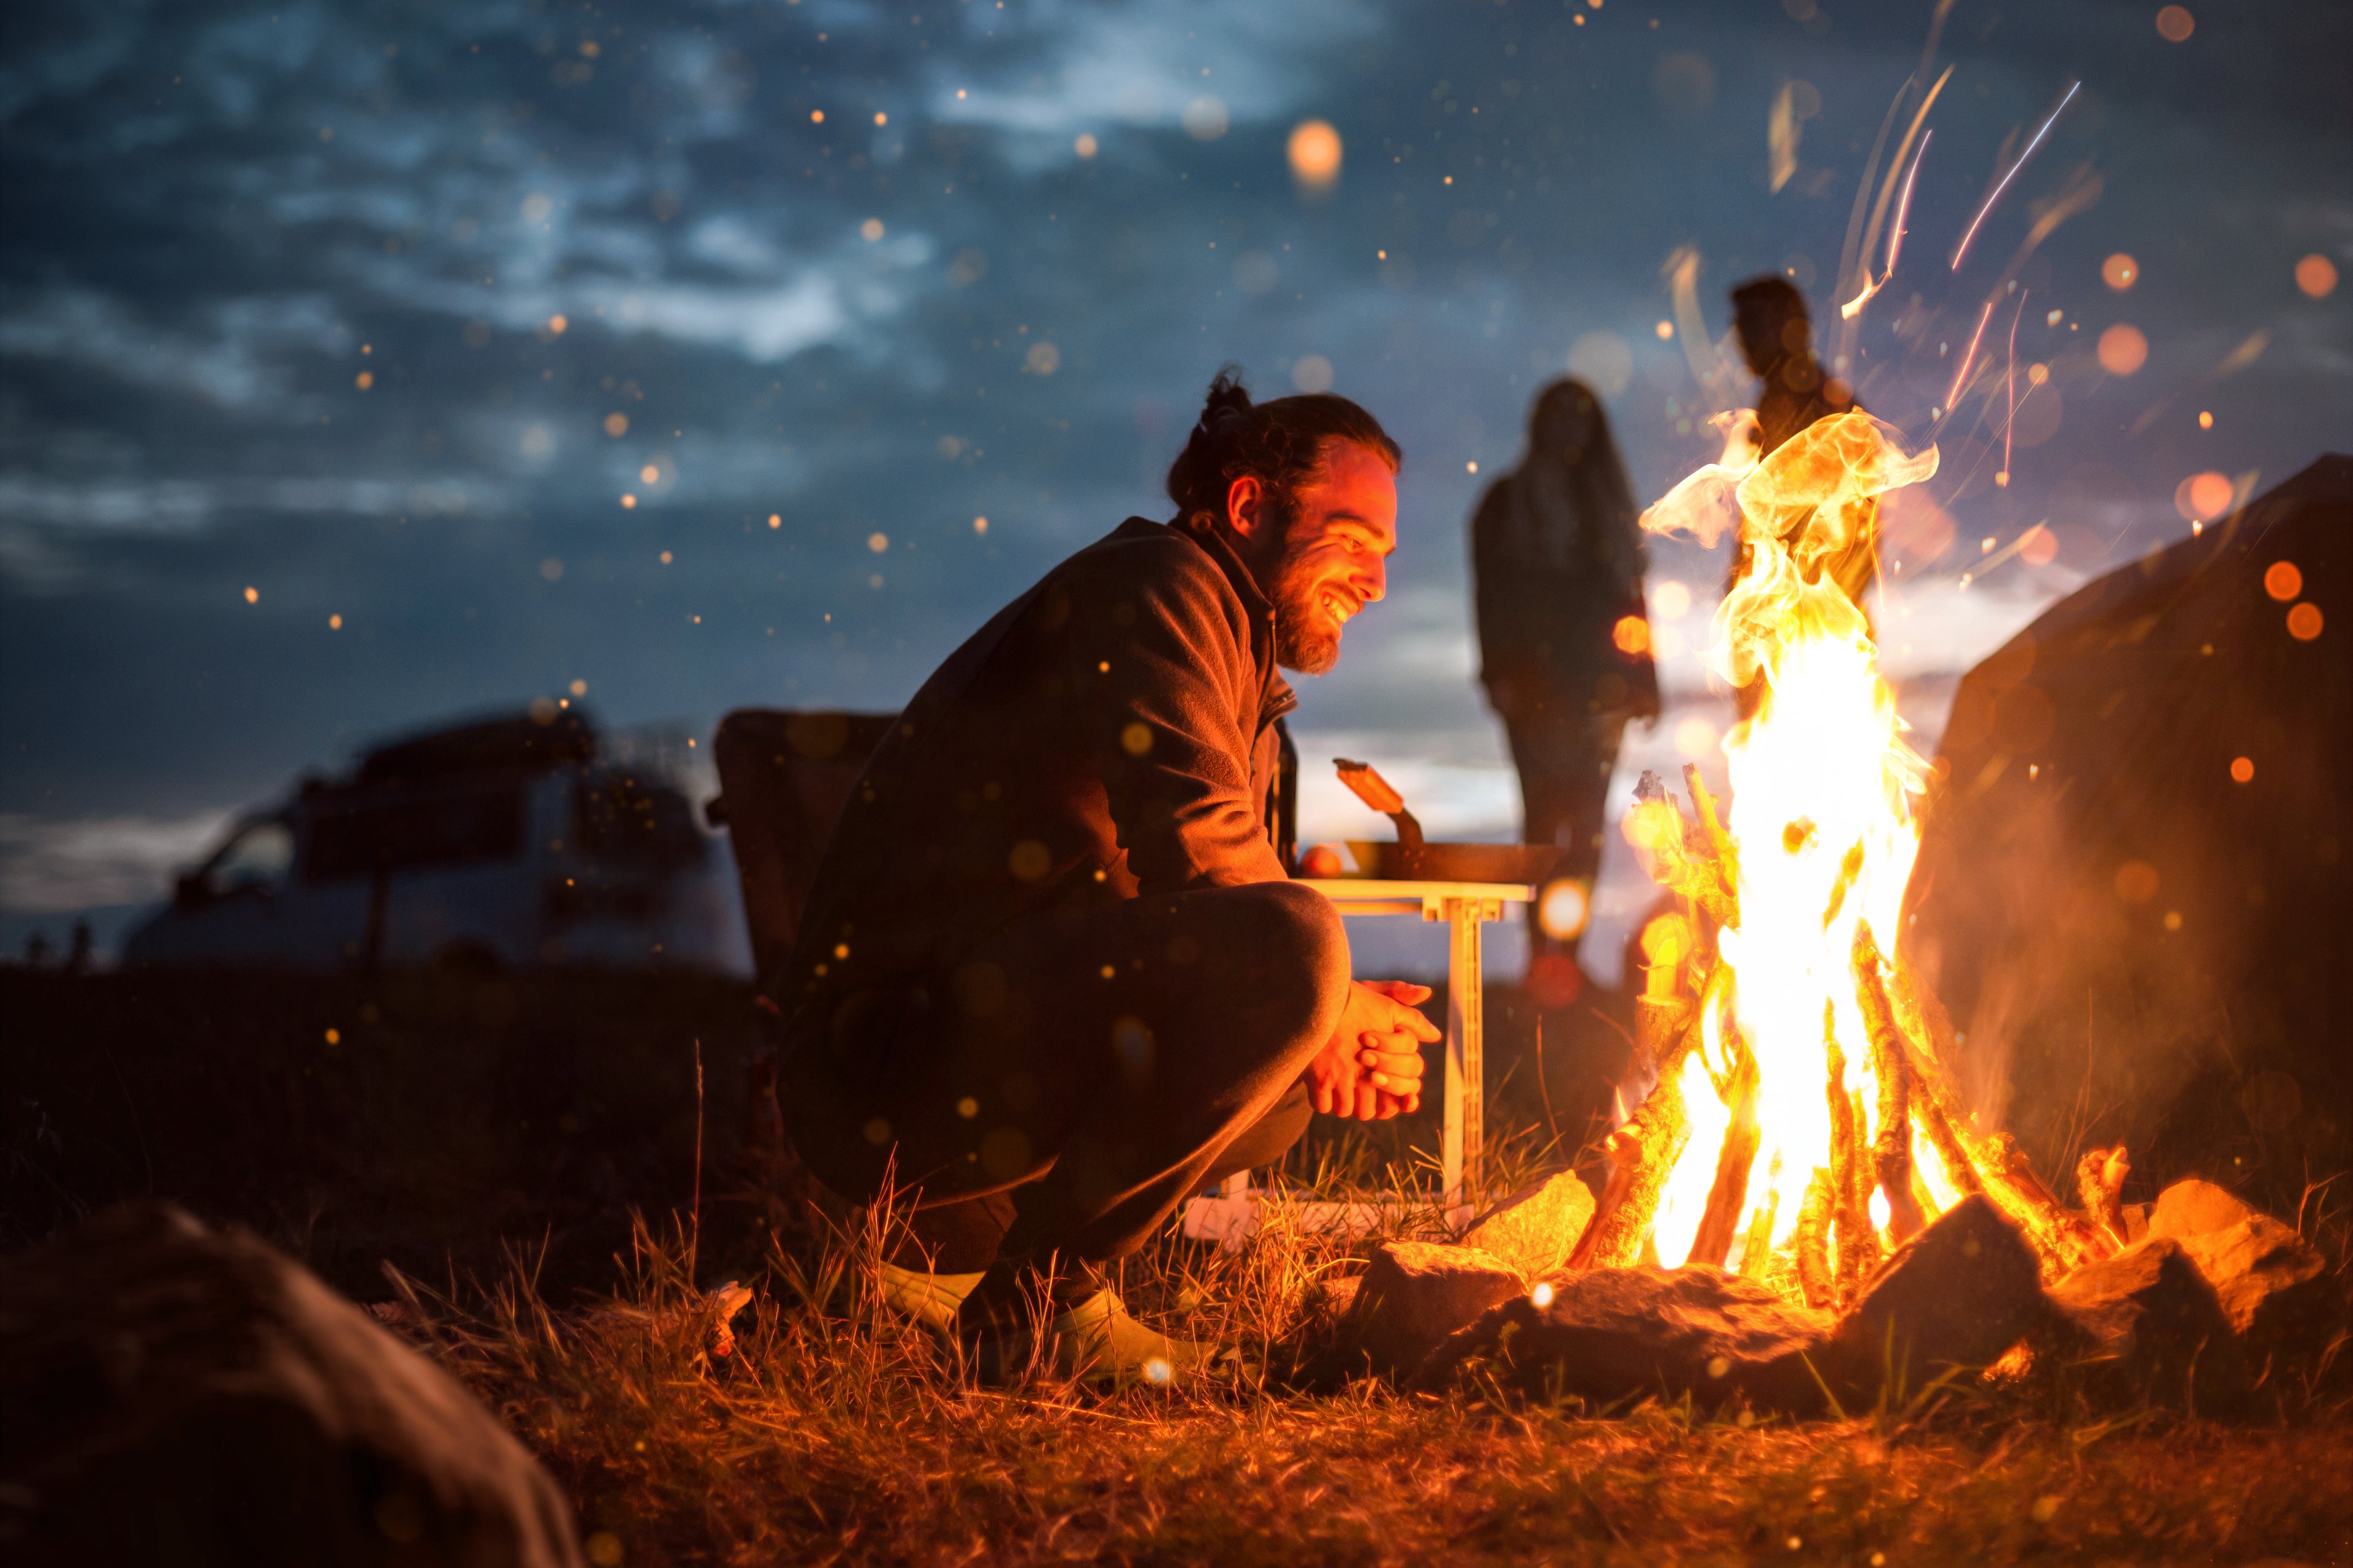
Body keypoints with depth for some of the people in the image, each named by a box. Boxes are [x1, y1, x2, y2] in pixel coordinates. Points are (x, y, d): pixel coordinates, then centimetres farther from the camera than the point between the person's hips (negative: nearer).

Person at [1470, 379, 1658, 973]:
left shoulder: (1608, 504, 18)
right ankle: (1543, 950, -13)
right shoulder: (1507, 502, 12)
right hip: (1535, 678, -2)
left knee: (1585, 817, -5)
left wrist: (1641, 680, 6)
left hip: (1596, 683, 2)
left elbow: (1633, 594, 15)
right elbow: (1491, 591, 4)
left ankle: (1566, 950, -3)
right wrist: (1500, 674, -8)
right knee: (1544, 810, -11)